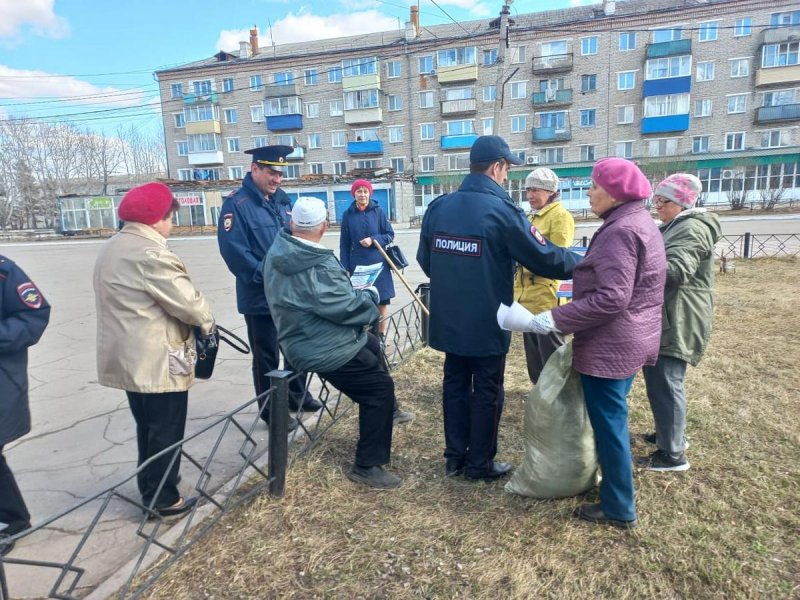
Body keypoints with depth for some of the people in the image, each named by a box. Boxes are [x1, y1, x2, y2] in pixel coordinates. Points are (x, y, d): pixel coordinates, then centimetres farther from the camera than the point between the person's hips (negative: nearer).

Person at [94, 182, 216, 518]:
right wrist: (207, 322, 0)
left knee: (148, 427, 22)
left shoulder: (111, 249, 12)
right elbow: (187, 301, -20)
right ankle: (162, 498, 17)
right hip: (158, 361, -10)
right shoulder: (151, 253, -21)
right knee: (165, 430, 5)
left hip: (127, 357, 10)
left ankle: (149, 487, 36)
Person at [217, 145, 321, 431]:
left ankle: (297, 395, 40)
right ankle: (270, 411, 22)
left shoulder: (282, 199, 8)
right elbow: (233, 251, -20)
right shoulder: (236, 204, -13)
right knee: (266, 356, 6)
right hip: (260, 296, -7)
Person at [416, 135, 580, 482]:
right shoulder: (502, 210, -15)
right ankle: (479, 464, 21)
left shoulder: (437, 207, 4)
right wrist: (582, 263, 5)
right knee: (487, 391, 8)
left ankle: (455, 458, 26)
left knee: (455, 384, 15)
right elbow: (543, 258, -13)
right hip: (486, 322, -6)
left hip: (448, 318, 6)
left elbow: (424, 260, 14)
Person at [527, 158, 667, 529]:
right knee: (612, 420, 23)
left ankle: (619, 508, 18)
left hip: (610, 346, -11)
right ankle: (614, 487, 40)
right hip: (628, 341, 11)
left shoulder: (621, 230, -21)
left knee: (609, 423, 3)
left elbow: (611, 298, -28)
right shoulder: (640, 222, 12)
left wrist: (556, 319, -25)